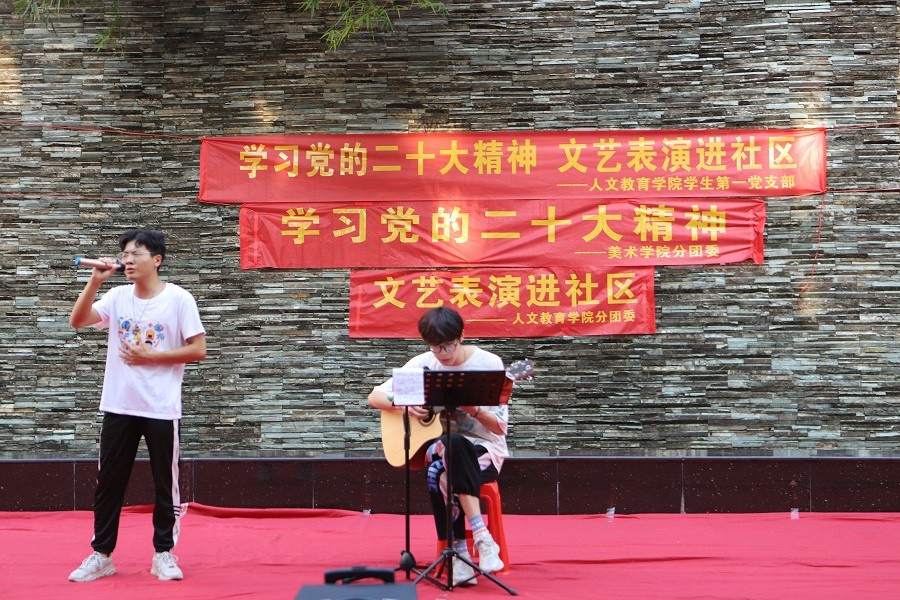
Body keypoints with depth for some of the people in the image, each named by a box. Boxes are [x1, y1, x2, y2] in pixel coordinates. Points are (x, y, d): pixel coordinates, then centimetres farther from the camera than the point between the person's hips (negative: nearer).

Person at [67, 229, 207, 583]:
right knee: (108, 482, 7)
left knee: (165, 484, 5)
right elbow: (77, 321, -3)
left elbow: (198, 350, -8)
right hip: (119, 406, 4)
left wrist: (150, 356, -12)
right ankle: (101, 555, 16)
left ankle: (164, 554, 17)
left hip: (161, 408, -4)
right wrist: (95, 281, -13)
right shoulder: (117, 296, 6)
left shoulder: (179, 299, -6)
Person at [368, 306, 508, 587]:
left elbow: (499, 427, -7)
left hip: (484, 449, -2)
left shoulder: (488, 363, -8)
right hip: (438, 443, 2)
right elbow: (375, 397, 2)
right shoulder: (423, 364, 0)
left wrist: (473, 409, -26)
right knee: (439, 471, -36)